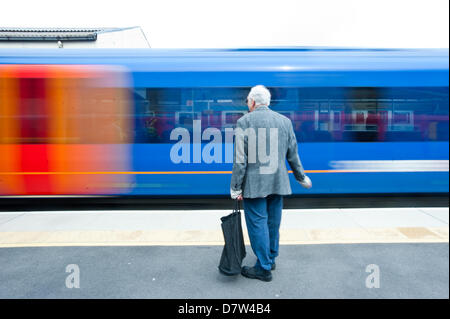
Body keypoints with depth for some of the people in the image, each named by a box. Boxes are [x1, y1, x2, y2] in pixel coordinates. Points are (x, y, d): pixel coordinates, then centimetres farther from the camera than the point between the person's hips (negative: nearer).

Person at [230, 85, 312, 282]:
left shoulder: (244, 122, -8)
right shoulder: (284, 121, 6)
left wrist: (235, 188, -7)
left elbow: (240, 159, -12)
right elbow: (292, 155, 10)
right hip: (277, 183, 5)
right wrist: (301, 177, 23)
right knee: (273, 223, 17)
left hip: (254, 185, -5)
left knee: (257, 224, 5)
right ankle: (270, 259, 34)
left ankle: (264, 268, 15)